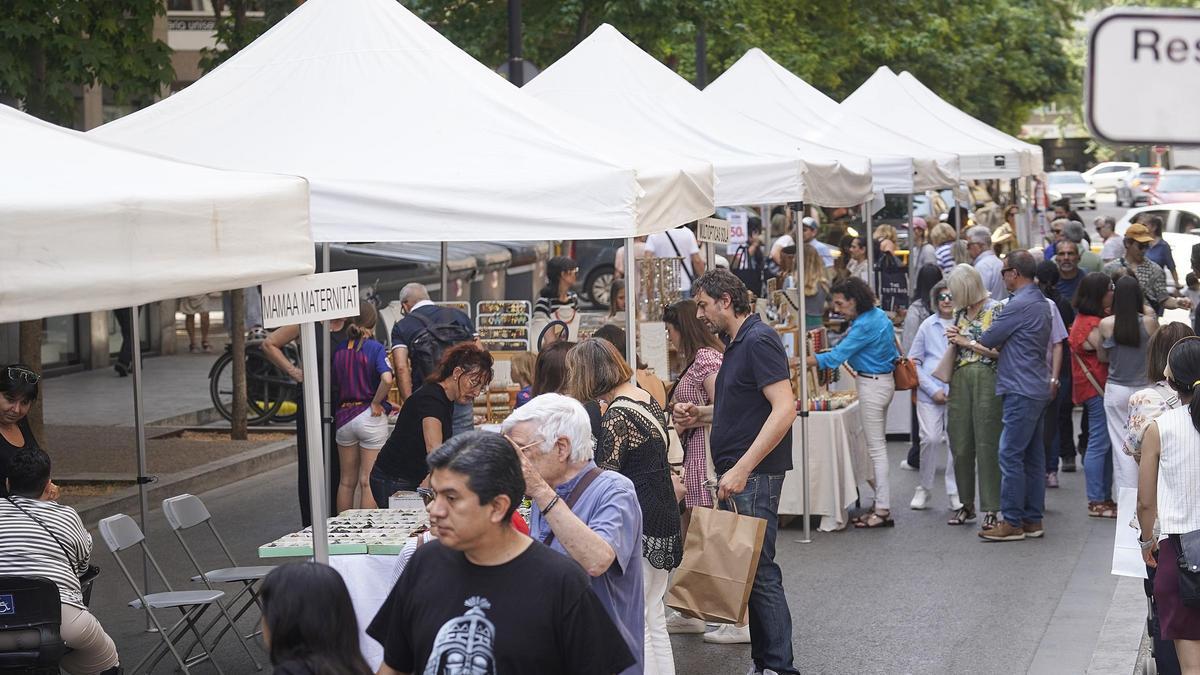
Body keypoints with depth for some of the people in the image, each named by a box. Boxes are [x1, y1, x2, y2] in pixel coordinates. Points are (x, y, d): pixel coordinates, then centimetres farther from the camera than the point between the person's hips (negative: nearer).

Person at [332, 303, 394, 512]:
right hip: (370, 417, -4)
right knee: (368, 482, 1)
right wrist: (376, 402, -12)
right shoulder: (375, 348, -10)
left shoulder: (339, 350, 4)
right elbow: (387, 379, -25)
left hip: (343, 416, 4)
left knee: (346, 481, 14)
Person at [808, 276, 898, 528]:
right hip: (883, 380, 10)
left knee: (876, 448, -6)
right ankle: (881, 503, 19)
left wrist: (799, 362, -18)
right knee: (878, 444, 14)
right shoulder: (878, 315, 7)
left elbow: (836, 356, -22)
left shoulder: (865, 326, -22)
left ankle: (882, 511, -3)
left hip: (873, 385, -10)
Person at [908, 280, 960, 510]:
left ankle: (955, 492, 11)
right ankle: (924, 489, 9)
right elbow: (914, 361, 8)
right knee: (930, 439, -7)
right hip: (930, 392, 0)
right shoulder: (928, 325, 6)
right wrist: (932, 389, -2)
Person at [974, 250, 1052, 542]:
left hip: (1021, 391, -10)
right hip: (1036, 388, 10)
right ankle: (1033, 520, 15)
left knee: (1011, 455, -7)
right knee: (1033, 455, 11)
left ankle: (1012, 522, -6)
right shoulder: (1041, 303, 15)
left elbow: (988, 340, -9)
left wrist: (965, 341, 10)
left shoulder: (1020, 305, -16)